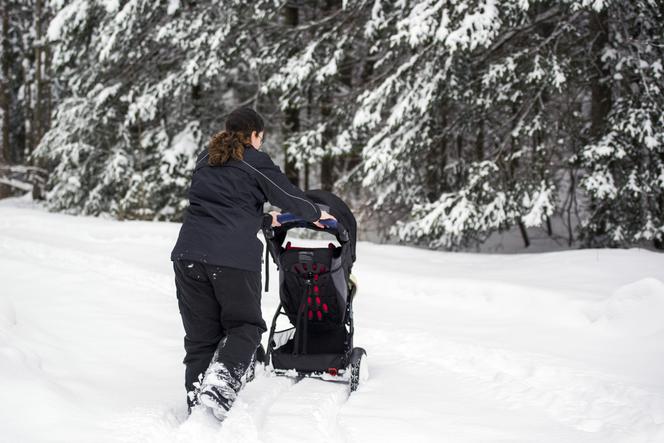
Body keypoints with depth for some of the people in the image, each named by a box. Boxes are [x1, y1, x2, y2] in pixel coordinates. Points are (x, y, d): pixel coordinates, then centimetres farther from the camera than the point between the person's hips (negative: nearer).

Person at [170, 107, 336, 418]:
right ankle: (220, 384, -14)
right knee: (244, 326, 10)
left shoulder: (205, 160, 20)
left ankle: (197, 405, 8)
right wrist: (316, 214, 26)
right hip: (234, 258, -5)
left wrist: (262, 216, 43)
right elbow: (289, 196, 7)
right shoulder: (254, 162, 1)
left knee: (200, 335, 11)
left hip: (188, 255, 5)